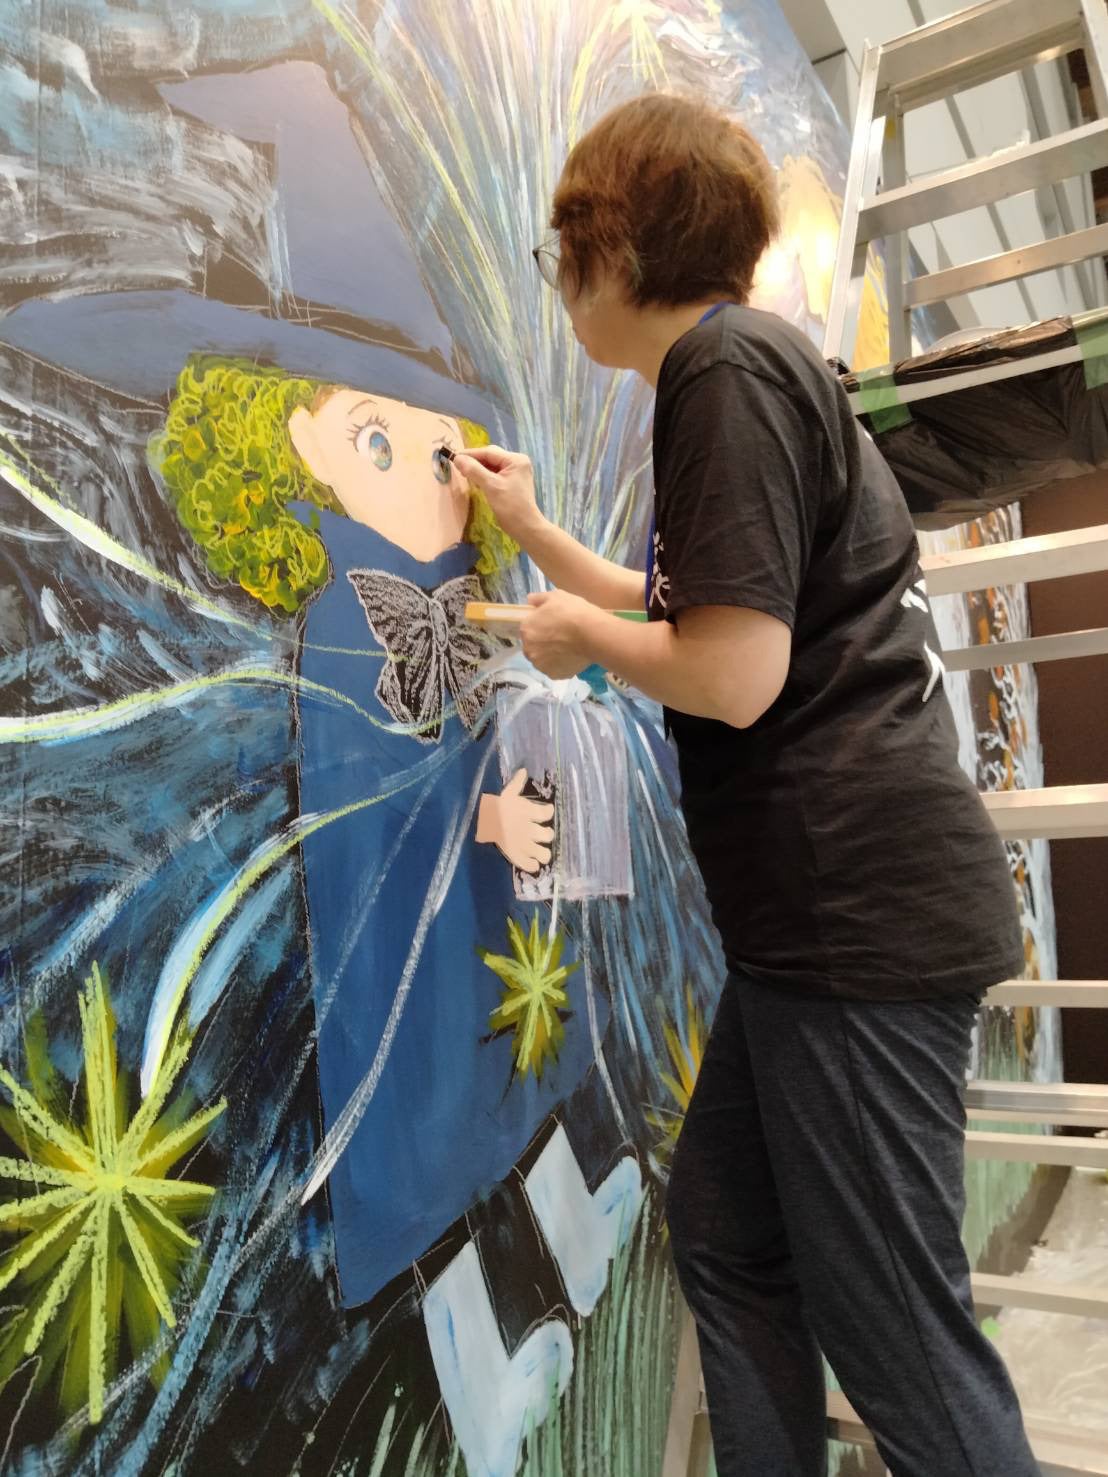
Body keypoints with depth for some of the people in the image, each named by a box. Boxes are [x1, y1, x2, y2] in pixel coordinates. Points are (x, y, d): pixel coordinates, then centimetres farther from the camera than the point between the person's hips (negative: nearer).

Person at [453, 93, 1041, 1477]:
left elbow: (732, 674, -21)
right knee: (726, 1235, 19)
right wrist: (529, 526, 31)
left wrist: (580, 635, -3)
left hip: (860, 916, -10)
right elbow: (685, 612, 27)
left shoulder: (727, 367, -11)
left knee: (896, 1329, 2)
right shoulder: (763, 368, 20)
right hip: (826, 909, 10)